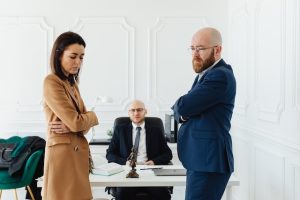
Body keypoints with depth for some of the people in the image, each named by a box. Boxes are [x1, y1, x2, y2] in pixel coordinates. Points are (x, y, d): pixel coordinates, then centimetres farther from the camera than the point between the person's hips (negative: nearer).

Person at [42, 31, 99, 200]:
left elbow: (83, 122, 9)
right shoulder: (52, 82, -12)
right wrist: (92, 116, 1)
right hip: (63, 153, -8)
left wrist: (72, 126, -12)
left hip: (77, 153, 8)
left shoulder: (71, 83, 14)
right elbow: (76, 122, -19)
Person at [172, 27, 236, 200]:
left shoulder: (221, 76, -16)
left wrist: (180, 107, 2)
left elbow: (183, 107, -21)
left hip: (208, 161, -10)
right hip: (201, 159, 10)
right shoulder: (206, 74, 16)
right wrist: (182, 112, -7)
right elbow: (180, 110, 16)